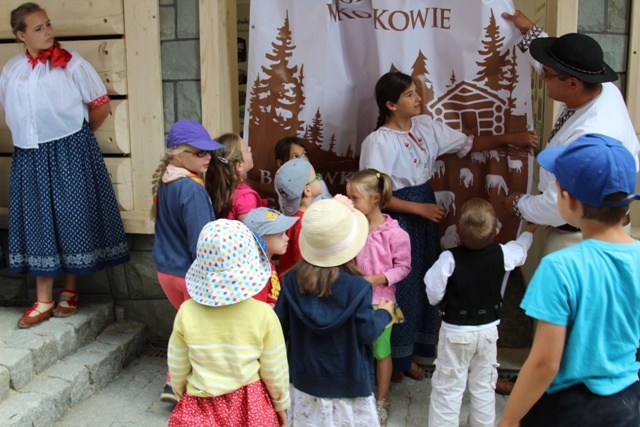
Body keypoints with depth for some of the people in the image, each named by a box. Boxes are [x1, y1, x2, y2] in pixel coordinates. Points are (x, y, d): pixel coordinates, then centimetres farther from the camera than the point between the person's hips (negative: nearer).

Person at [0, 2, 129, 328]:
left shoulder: (71, 63, -6)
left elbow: (100, 104, -3)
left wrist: (76, 136, 5)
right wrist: (28, 136, 10)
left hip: (70, 153, -4)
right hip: (29, 156, 4)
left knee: (71, 218, 3)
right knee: (37, 223, 6)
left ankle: (70, 292, 20)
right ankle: (43, 301, 16)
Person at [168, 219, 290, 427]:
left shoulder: (187, 312, -16)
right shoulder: (263, 313, -20)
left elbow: (177, 368, -3)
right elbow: (274, 370, -9)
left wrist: (184, 395, 17)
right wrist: (281, 405, 9)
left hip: (200, 409, 1)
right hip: (251, 407, -1)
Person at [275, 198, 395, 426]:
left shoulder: (292, 280, -11)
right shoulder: (357, 287, -20)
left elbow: (280, 327, -4)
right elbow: (367, 333, -13)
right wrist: (384, 313, 6)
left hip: (305, 379, 3)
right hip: (347, 382, -3)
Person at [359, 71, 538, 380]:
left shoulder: (426, 126, 1)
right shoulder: (378, 142, -18)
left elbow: (468, 143, 7)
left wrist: (510, 139, -2)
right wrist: (419, 208, -19)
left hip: (424, 209, 7)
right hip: (398, 220, -7)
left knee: (423, 282, 15)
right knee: (399, 288, 3)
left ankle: (410, 354, 35)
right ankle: (392, 360, 24)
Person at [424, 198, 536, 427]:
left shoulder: (449, 258, -23)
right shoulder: (502, 254, -12)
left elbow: (433, 294, -18)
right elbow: (521, 249, 11)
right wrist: (529, 230, 32)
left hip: (455, 332, -3)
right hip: (488, 330, 4)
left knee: (447, 390, 8)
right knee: (484, 388, 19)